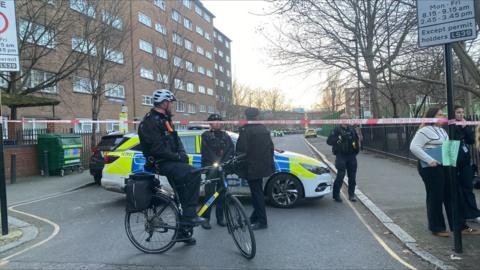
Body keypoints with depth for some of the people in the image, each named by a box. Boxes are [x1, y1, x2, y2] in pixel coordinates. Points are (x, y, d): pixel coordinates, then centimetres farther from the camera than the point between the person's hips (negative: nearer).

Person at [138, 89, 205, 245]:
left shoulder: (165, 119, 17)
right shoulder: (150, 122, -14)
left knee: (183, 195, 6)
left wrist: (182, 153, -2)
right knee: (193, 174, -29)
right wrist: (177, 157, -17)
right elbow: (158, 148, -22)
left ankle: (185, 231, 18)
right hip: (161, 163, -9)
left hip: (171, 160, 9)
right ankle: (189, 215, -22)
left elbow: (175, 139, 16)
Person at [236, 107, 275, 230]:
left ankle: (262, 221, 4)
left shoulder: (245, 130, -14)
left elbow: (241, 149, -19)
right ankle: (255, 218, 28)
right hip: (263, 166, 8)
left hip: (252, 167, -7)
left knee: (257, 193, -1)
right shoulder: (264, 129, 9)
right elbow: (271, 147, 13)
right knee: (258, 192, 17)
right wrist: (269, 162, 21)